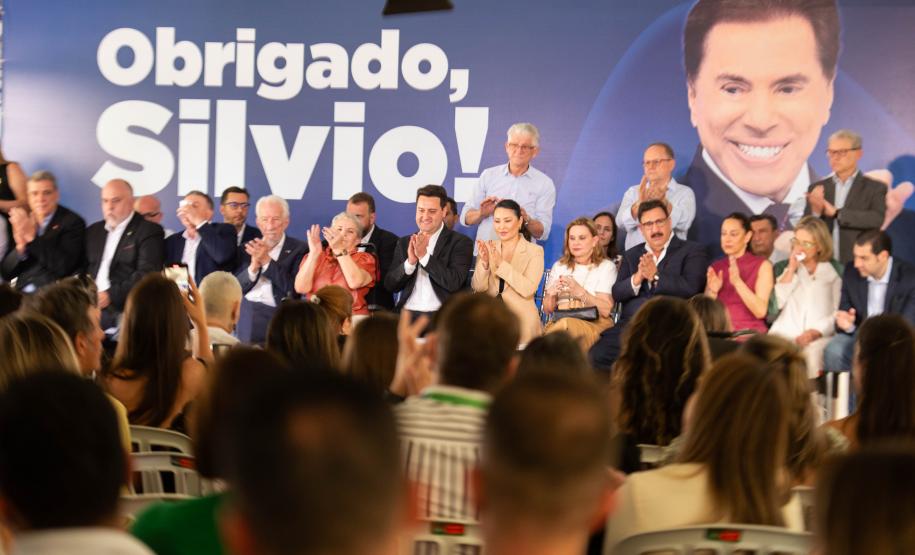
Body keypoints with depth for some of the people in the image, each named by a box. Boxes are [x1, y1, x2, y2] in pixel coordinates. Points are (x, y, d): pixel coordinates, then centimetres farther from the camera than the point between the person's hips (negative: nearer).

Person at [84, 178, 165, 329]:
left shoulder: (150, 231, 1)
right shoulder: (93, 231, 22)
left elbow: (147, 274, -11)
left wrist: (111, 296, -19)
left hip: (125, 311, -5)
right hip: (91, 308, 5)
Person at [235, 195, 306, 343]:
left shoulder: (299, 249, 0)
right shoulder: (247, 248, 14)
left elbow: (295, 289, -10)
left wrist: (267, 261, -14)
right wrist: (253, 268, -11)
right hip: (246, 318, 3)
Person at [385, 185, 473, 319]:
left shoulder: (461, 242, 3)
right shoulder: (404, 243, 16)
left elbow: (454, 283, -11)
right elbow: (390, 286, 9)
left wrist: (424, 255, -14)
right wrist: (410, 262, -8)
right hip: (407, 314, 3)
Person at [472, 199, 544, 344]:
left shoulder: (534, 251, 1)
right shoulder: (488, 249, 10)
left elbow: (528, 289, -13)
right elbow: (478, 287, 1)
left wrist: (501, 263, -20)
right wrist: (484, 262, -17)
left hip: (521, 321, -2)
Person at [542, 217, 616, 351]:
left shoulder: (606, 266, 10)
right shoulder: (559, 266, 22)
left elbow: (606, 310, -3)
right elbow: (547, 310, 18)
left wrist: (580, 292, -17)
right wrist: (551, 294, -5)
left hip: (594, 324, -3)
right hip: (558, 321, 3)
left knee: (566, 324, -38)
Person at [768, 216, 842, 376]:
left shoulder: (835, 271, 13)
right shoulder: (782, 268, 20)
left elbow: (839, 312, 5)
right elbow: (774, 304, 4)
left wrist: (815, 332, -10)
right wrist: (791, 270, 2)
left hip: (819, 337, -1)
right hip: (785, 333, 1)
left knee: (812, 352, -36)